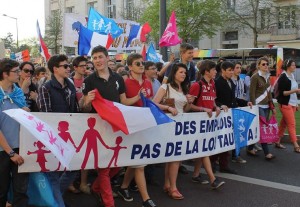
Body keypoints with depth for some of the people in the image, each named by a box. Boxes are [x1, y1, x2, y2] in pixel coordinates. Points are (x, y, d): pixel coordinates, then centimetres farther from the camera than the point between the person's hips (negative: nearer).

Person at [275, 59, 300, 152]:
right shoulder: (283, 77, -13)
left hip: (292, 104, 7)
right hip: (285, 104, -7)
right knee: (292, 124, -7)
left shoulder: (292, 76, 11)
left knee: (284, 123, 11)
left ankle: (277, 142, 19)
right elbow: (282, 92, -16)